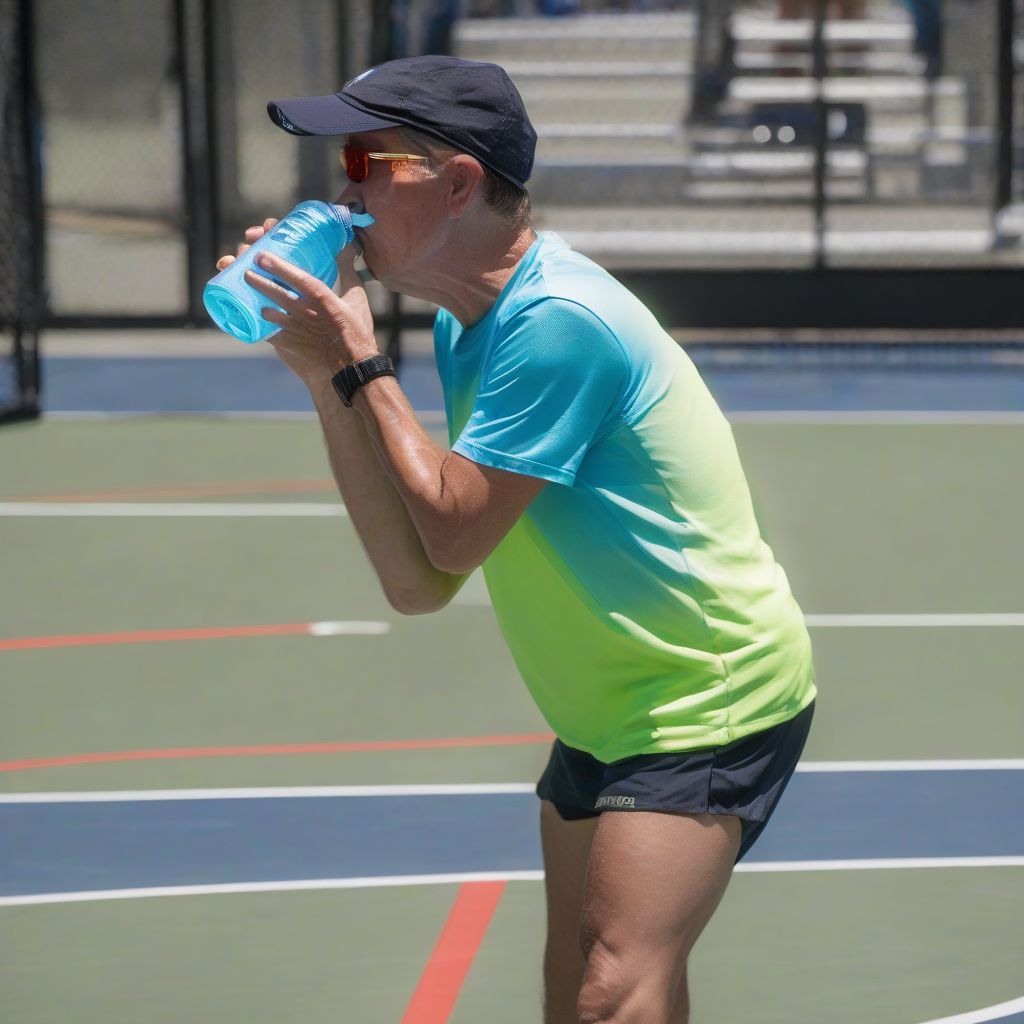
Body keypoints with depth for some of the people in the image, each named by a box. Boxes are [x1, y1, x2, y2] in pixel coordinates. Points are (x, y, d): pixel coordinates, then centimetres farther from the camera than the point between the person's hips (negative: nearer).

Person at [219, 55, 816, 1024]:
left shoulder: (559, 320, -24)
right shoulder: (472, 323, 6)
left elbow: (453, 531, -21)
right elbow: (418, 581, 1)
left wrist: (358, 368, -12)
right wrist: (327, 383, -4)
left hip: (709, 700, -10)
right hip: (606, 715, 10)